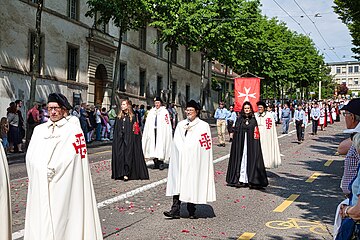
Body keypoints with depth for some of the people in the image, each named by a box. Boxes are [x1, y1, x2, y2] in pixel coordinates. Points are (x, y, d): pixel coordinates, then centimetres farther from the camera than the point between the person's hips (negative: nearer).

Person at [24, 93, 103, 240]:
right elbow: (31, 156, 4)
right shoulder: (39, 129, 13)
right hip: (40, 187, 4)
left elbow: (69, 157, -11)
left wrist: (51, 171, -11)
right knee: (40, 217, 5)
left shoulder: (74, 130, -1)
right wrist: (44, 171, -10)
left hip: (63, 185, -4)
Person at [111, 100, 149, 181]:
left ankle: (126, 174, -6)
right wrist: (115, 141, 6)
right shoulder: (119, 117, 12)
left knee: (128, 155, -6)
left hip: (129, 139, -4)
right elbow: (116, 130, 12)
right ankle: (120, 173, 8)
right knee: (120, 155, 2)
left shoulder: (132, 117, 1)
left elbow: (136, 129, -2)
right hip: (120, 140, 4)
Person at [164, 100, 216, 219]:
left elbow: (203, 145, -5)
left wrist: (186, 151, -8)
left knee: (192, 184, -1)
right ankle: (175, 210, -6)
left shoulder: (203, 126, 1)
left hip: (194, 161, -3)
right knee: (177, 183, -4)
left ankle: (191, 211, 9)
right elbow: (177, 142, 8)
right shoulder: (180, 124, 14)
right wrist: (183, 152, -6)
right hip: (180, 160, 4)